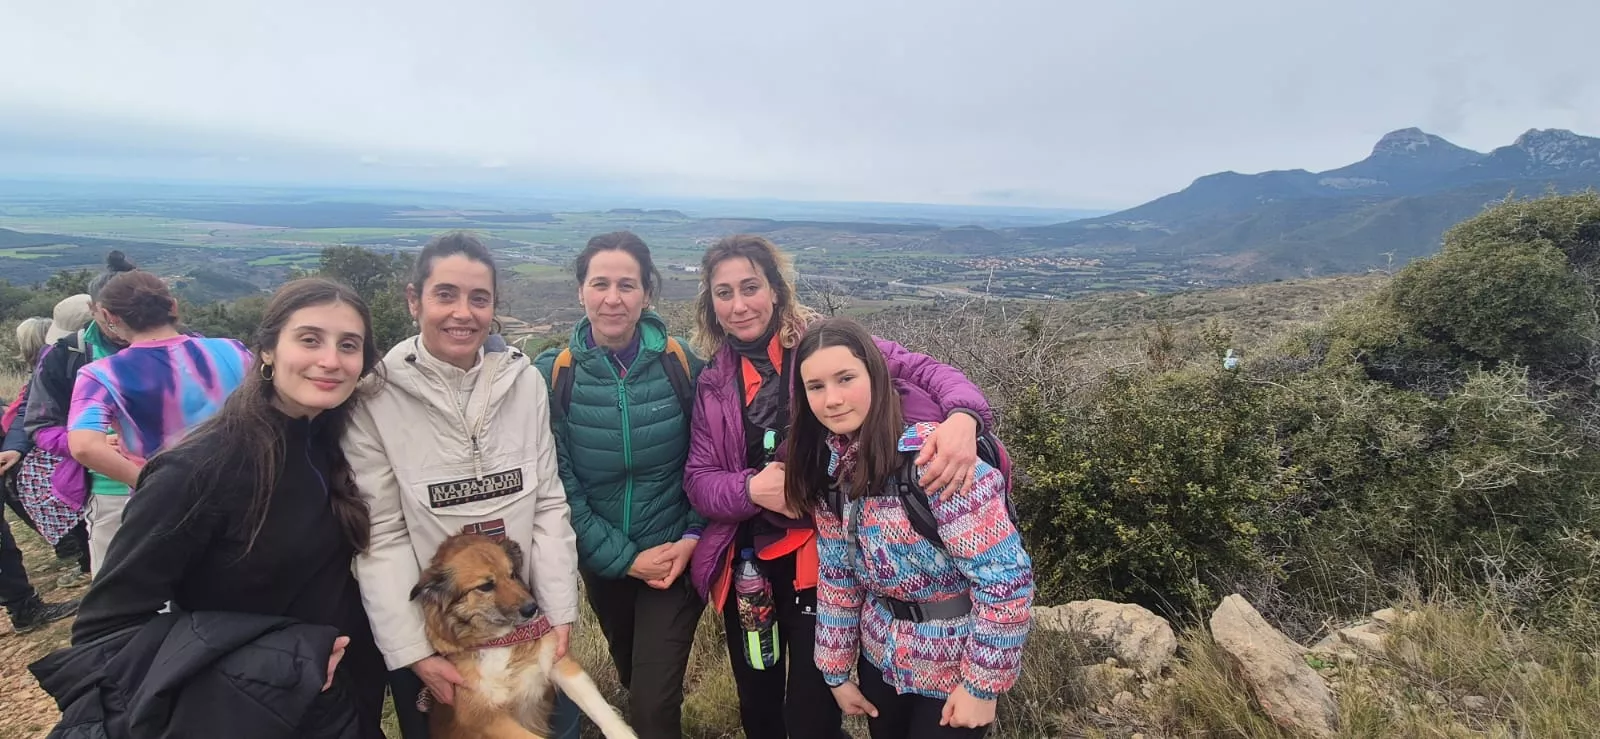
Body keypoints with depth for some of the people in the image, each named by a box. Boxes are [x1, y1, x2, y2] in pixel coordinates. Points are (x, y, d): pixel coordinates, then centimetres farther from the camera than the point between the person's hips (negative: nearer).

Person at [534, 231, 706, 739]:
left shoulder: (681, 363, -11)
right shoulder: (552, 374, -11)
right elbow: (557, 482, -10)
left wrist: (693, 536, -12)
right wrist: (622, 557, -13)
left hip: (676, 554, -2)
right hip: (602, 562, 2)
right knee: (631, 675, 24)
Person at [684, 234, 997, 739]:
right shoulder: (713, 381, 3)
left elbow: (922, 372, -15)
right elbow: (698, 479, 1)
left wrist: (962, 416, -37)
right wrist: (750, 488, -20)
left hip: (822, 559, -4)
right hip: (746, 564, 5)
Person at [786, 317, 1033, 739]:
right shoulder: (830, 468, -5)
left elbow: (1007, 576, -26)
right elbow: (837, 576, 5)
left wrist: (982, 684, -18)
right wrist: (837, 671, 8)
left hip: (954, 668, -6)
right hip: (881, 657, 6)